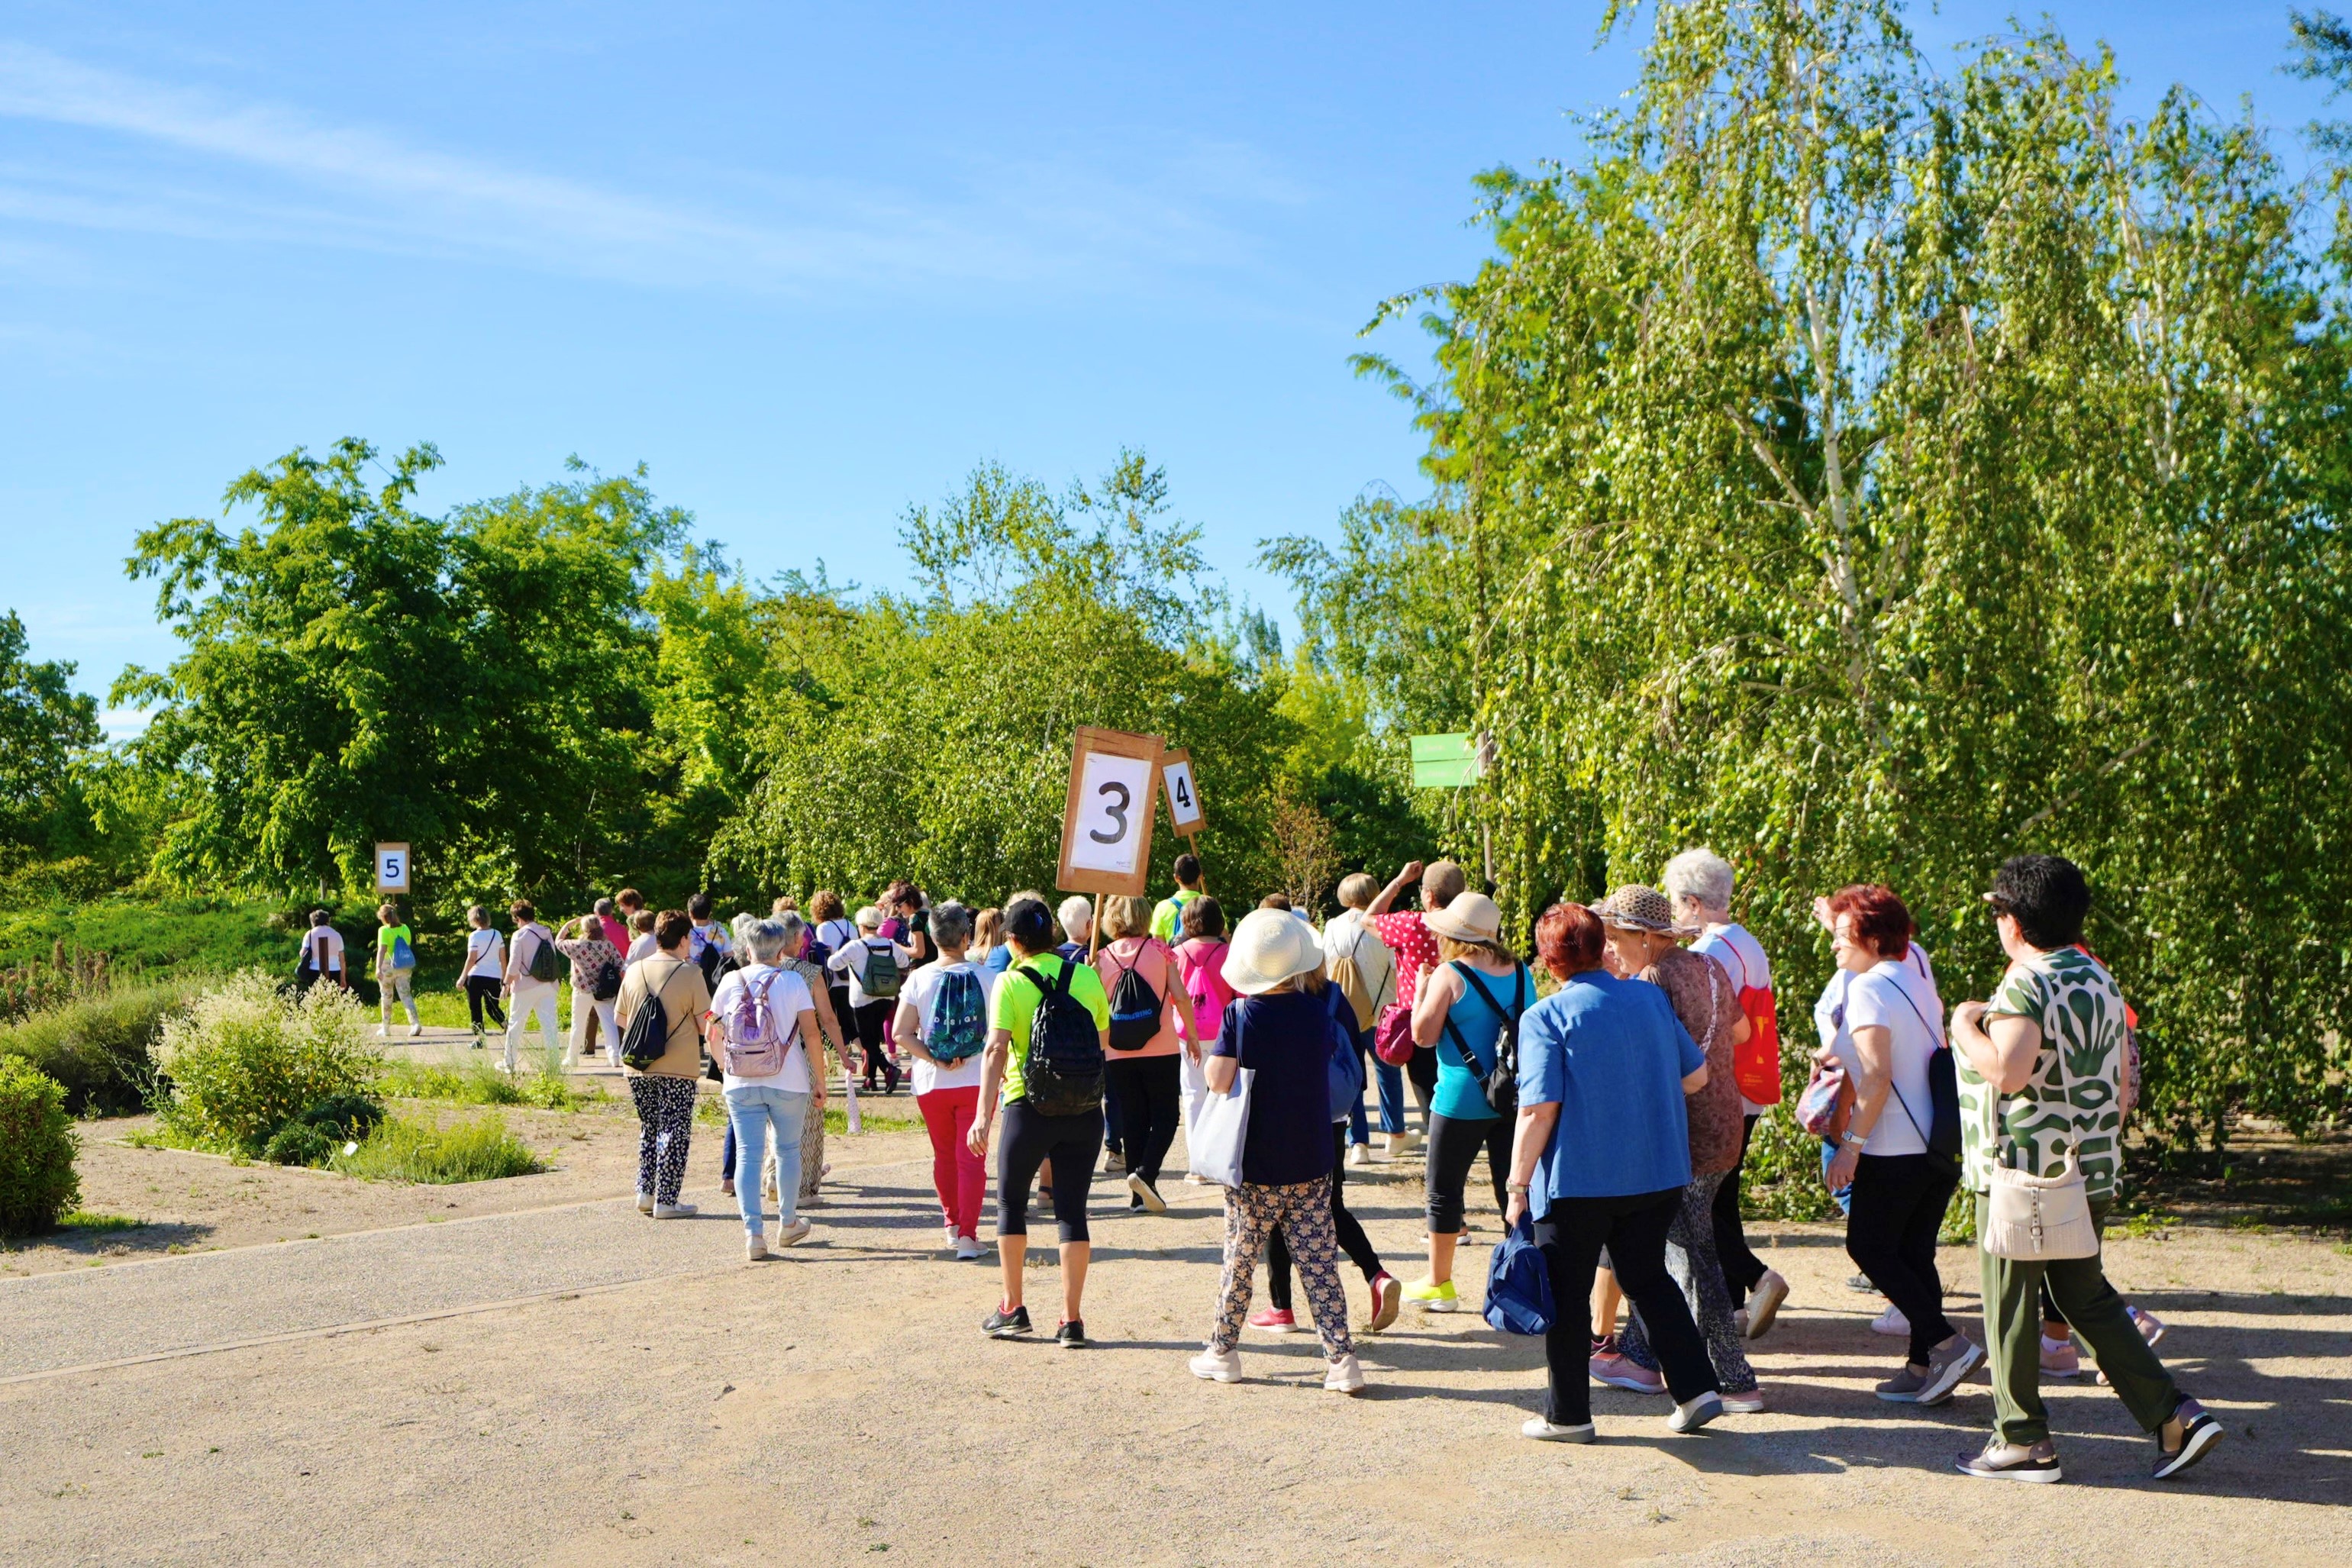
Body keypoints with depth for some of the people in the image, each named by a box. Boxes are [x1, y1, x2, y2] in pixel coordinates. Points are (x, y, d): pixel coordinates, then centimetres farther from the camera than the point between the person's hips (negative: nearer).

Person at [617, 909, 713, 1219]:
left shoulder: (634, 971, 4)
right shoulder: (690, 973, -10)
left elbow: (621, 1019, 10)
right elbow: (706, 1023, -9)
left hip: (638, 1068, 5)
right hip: (678, 1068, -5)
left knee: (649, 1128, 19)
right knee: (675, 1133, 3)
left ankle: (645, 1193, 17)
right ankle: (666, 1201, 3)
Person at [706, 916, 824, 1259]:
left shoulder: (731, 981, 2)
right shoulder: (793, 982, -4)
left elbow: (712, 1032, 10)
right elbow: (811, 1035, -8)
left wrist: (725, 1065, 26)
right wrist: (819, 1082, -1)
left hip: (741, 1085, 1)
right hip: (789, 1083, -1)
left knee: (748, 1155, 2)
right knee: (788, 1150, 16)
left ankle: (753, 1231, -7)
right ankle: (787, 1223, 28)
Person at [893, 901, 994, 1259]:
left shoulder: (919, 978, -5)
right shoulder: (986, 978, -7)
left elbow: (901, 1034, -10)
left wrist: (935, 1060, -8)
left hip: (932, 1083, 2)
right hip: (976, 1081, -2)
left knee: (944, 1156, 18)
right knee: (971, 1159, 0)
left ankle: (952, 1224, 30)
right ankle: (968, 1234, -9)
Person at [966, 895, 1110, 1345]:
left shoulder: (1010, 983, -8)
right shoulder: (1087, 977, 2)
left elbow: (997, 1050, -17)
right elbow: (1103, 1042, 11)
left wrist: (984, 1116, -20)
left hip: (1029, 1107, -2)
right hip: (1084, 1109, 2)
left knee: (1011, 1201, 17)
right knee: (1072, 1209, 7)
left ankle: (1012, 1308, 20)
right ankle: (1072, 1319, 4)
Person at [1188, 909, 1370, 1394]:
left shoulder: (1240, 1015, -11)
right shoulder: (1318, 1012, -4)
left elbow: (1218, 1081, -14)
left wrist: (1212, 1057, 6)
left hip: (1254, 1165, -1)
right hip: (1311, 1165, 2)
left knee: (1240, 1258, 12)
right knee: (1319, 1264, 5)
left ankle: (1223, 1352, 23)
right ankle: (1341, 1359, 1)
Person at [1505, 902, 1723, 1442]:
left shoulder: (1545, 1017, -12)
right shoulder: (1651, 998, 4)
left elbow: (1539, 1109, -18)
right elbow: (1697, 1075, 10)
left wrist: (1519, 1185, -11)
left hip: (1577, 1180, -5)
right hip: (1659, 1173, 5)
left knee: (1566, 1295, 8)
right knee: (1648, 1278, 22)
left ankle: (1568, 1415, 16)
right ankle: (1697, 1390, 18)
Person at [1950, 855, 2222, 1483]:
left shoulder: (2025, 985, -17)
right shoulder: (2101, 981, 11)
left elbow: (2007, 1071, -32)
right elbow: (2120, 1083, 17)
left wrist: (1966, 1027, -15)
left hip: (2021, 1174, -8)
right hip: (2090, 1173, 8)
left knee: (2011, 1307, 4)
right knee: (2088, 1297, 17)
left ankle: (2023, 1442, 11)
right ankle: (2175, 1416, 10)